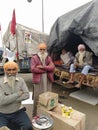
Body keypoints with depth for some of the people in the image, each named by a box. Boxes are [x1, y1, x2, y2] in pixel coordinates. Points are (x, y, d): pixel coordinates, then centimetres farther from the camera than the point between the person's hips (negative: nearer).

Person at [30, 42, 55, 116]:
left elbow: (52, 67, -5)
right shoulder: (34, 58, -2)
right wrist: (47, 69, -11)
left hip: (48, 81, 4)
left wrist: (42, 67, -16)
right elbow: (33, 69, -15)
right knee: (37, 98, 2)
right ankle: (35, 115, 19)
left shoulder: (49, 58, 9)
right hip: (38, 81, -3)